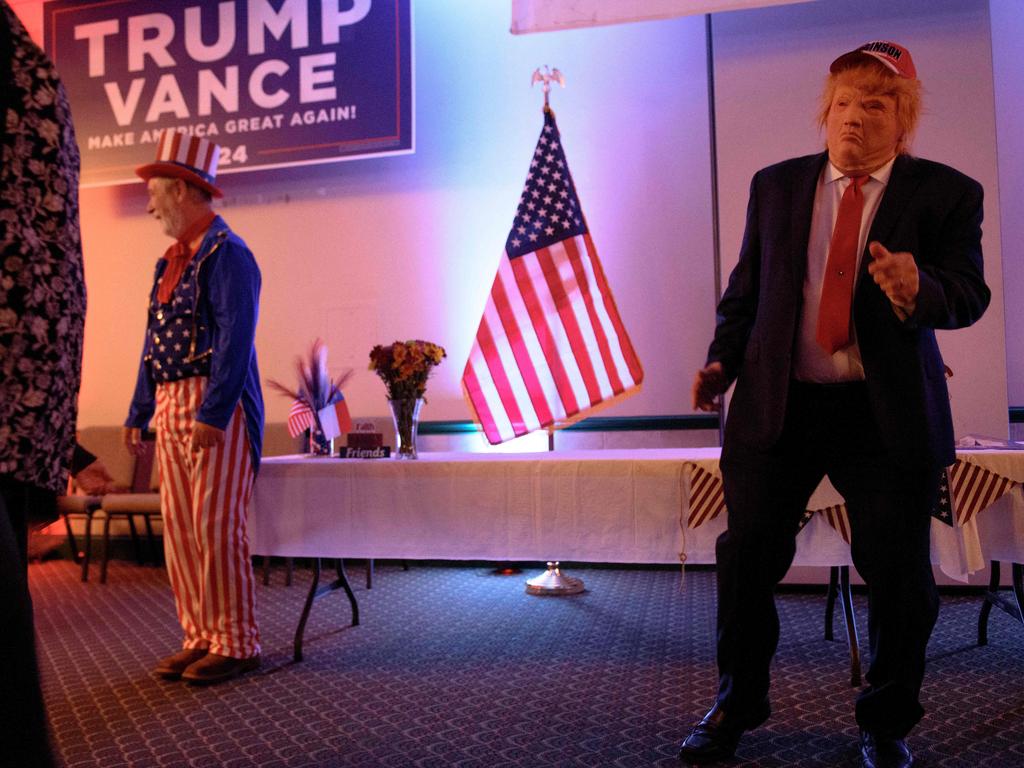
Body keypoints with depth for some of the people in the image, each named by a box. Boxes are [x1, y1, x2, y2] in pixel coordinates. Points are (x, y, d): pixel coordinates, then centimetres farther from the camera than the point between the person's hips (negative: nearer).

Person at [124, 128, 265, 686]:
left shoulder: (225, 253, -9)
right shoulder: (171, 260, 20)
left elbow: (236, 339, -19)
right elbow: (154, 343, 21)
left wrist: (212, 413, -24)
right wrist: (138, 413, 19)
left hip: (216, 408, -9)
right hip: (171, 408, 9)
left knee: (217, 529, -6)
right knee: (179, 529, 10)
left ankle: (236, 644, 6)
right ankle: (200, 638, 20)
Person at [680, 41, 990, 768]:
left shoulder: (946, 192, 2)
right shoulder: (776, 184, 10)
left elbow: (968, 292, -5)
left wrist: (918, 289, -27)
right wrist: (724, 358, 1)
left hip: (888, 412, -1)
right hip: (777, 405, 2)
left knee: (899, 574, 5)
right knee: (748, 559, 6)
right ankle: (737, 706, 27)